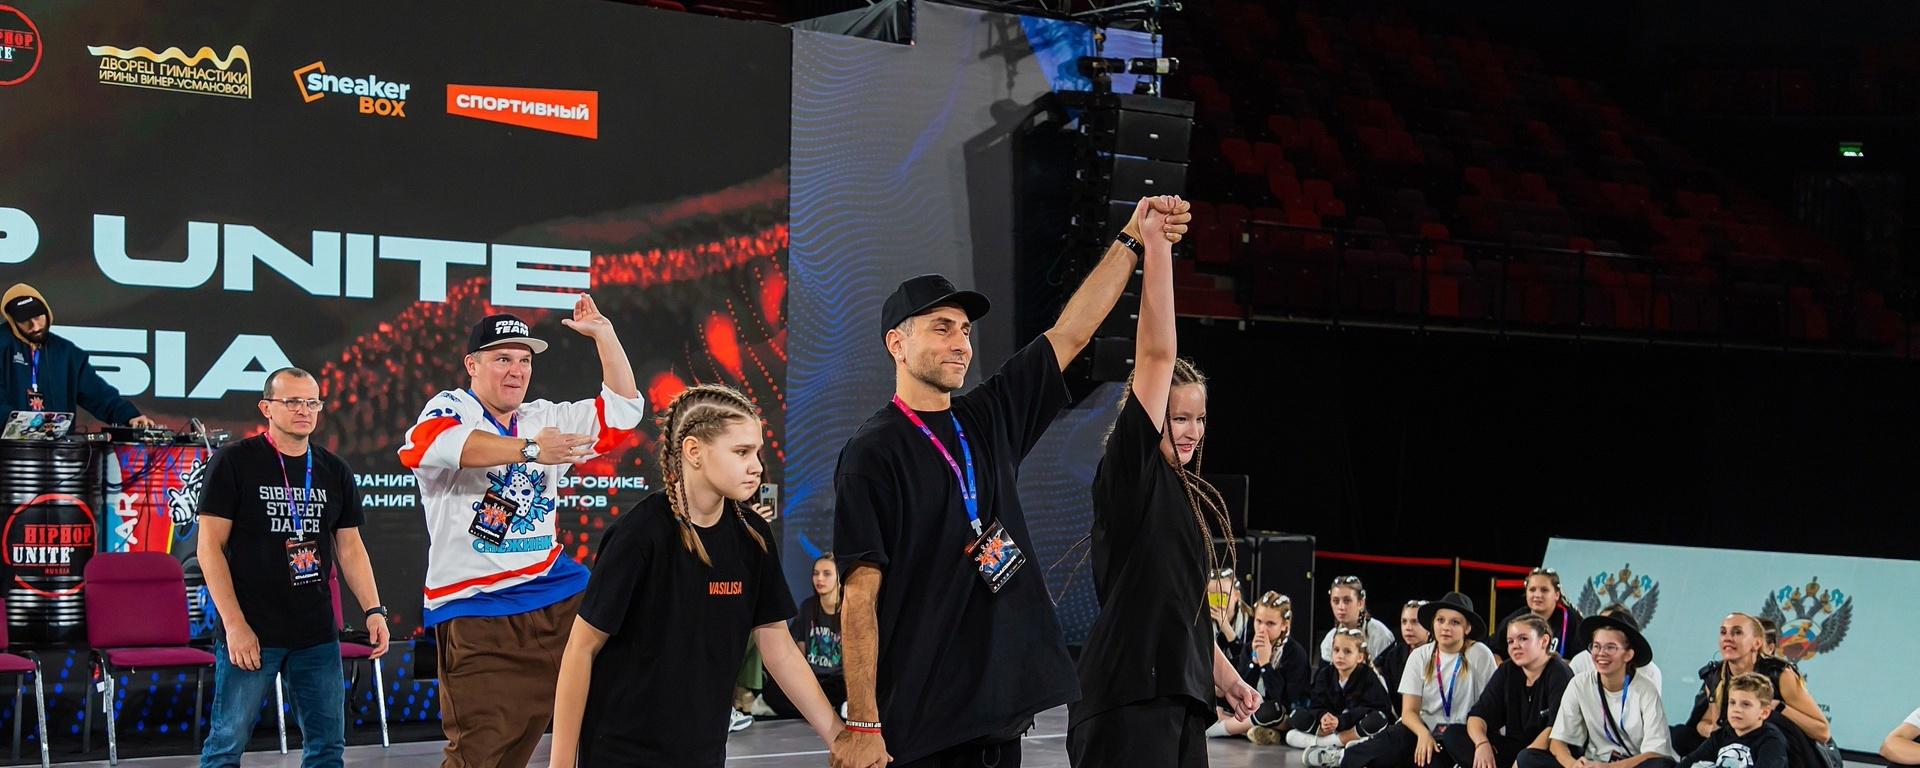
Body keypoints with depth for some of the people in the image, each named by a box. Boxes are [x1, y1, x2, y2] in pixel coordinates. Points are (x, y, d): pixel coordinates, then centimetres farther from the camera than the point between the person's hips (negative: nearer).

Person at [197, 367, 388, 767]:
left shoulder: (335, 471, 11)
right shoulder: (233, 462, -4)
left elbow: (350, 547, 15)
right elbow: (211, 547, -7)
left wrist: (374, 609, 2)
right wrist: (234, 624, -13)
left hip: (317, 634, 5)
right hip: (250, 632, -5)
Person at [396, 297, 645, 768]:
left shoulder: (546, 419, 16)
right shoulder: (450, 408, -3)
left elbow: (622, 410, 17)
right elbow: (433, 444, -27)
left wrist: (603, 334, 8)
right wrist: (528, 449, -35)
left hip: (556, 596, 6)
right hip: (475, 613, -6)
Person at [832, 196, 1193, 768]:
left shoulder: (989, 421, 11)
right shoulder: (874, 453, -8)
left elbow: (1071, 333, 15)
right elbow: (860, 596, -13)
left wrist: (1131, 241, 8)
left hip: (999, 712, 7)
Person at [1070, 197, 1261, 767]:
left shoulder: (1192, 497, 18)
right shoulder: (1129, 472, -5)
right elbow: (1156, 354, -15)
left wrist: (1228, 678, 23)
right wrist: (1155, 245, -18)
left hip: (1180, 697, 8)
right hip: (1127, 700, -8)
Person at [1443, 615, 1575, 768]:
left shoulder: (1559, 673, -10)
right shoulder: (1507, 671, 8)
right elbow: (1479, 714, 1)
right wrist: (1482, 744, -22)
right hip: (1513, 748, 7)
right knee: (1453, 735, -13)